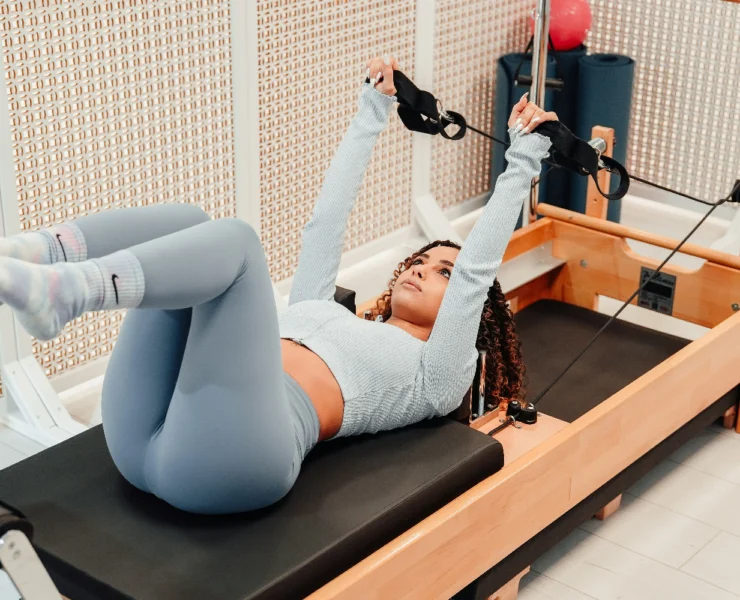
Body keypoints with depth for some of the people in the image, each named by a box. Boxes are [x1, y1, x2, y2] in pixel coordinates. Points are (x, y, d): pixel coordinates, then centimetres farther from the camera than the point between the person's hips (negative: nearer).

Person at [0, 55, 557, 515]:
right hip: (149, 439, 6)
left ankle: (56, 293, -46)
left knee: (232, 239, -21)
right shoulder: (328, 315, 38)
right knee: (186, 220, -7)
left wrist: (522, 162, 20)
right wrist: (372, 115, 41)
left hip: (228, 459, -6)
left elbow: (477, 274, 16)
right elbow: (325, 224, 36)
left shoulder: (431, 378, 23)